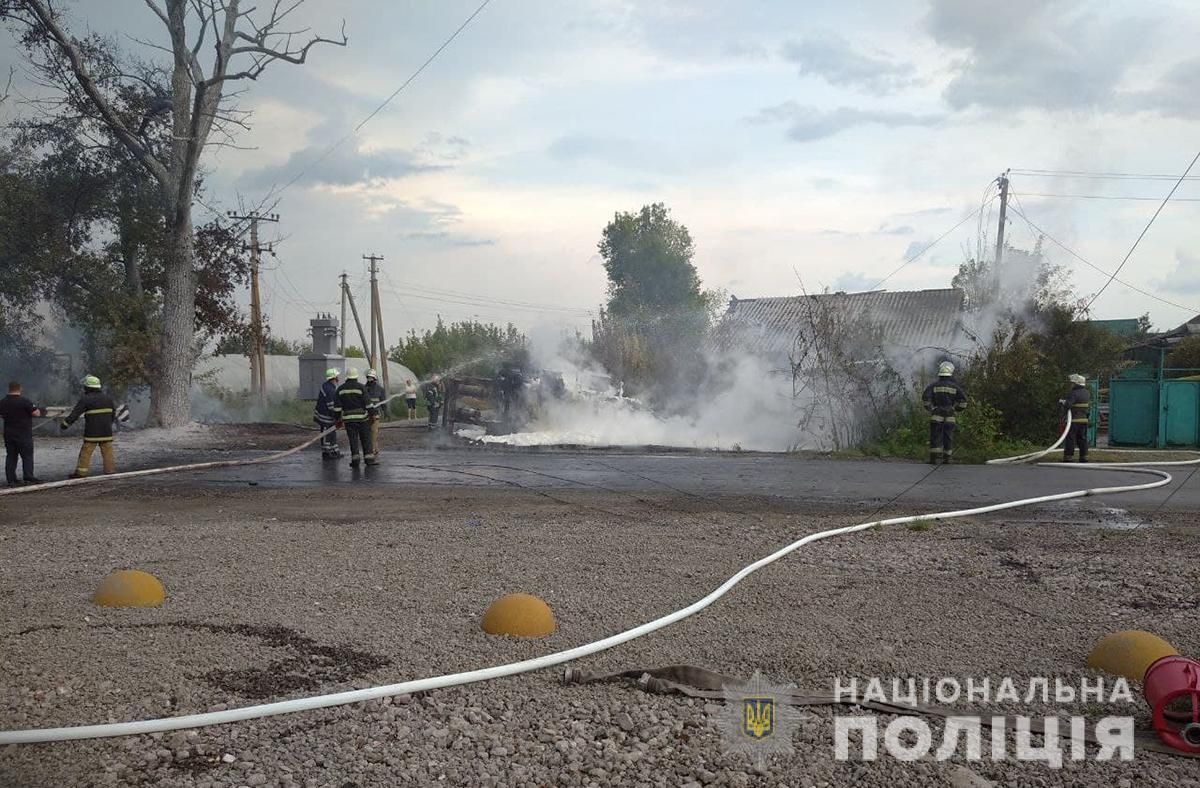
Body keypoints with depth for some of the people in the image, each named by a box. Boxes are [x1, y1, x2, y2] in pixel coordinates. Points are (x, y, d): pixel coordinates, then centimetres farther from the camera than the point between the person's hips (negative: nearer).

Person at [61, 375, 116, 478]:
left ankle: (80, 472, 3)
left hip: (92, 433, -4)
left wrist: (64, 424, 1)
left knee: (85, 453, 2)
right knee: (107, 452, 6)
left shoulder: (85, 399, -7)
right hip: (107, 433, 5)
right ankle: (110, 470, 5)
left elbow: (74, 414, -8)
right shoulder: (108, 398, 11)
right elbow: (114, 412, 22)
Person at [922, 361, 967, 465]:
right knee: (948, 437, 8)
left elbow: (925, 398, -10)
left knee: (935, 437, -2)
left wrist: (930, 408, 4)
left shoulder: (933, 385, -1)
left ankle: (935, 458, -9)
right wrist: (956, 409, 13)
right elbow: (963, 400, -1)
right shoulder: (955, 386, 4)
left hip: (936, 416, -2)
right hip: (950, 417, 2)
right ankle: (947, 459, 12)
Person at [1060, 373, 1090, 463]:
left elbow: (1067, 405, -22)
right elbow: (1089, 406, 20)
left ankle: (1068, 456, -5)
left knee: (1071, 439, -5)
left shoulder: (1073, 393, -15)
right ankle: (1083, 456, 12)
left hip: (1074, 420, -8)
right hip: (1084, 419, 8)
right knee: (1082, 438, 12)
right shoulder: (1086, 393, 12)